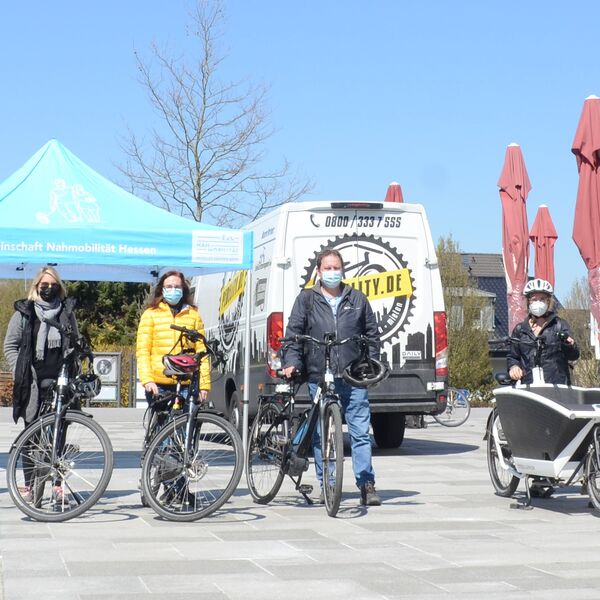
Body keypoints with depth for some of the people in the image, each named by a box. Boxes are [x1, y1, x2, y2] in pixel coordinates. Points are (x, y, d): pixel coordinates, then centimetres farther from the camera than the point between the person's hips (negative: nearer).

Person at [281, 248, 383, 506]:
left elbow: (372, 334, 16)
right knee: (320, 434, 5)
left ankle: (367, 485, 2)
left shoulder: (357, 299, 12)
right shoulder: (306, 299, 9)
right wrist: (291, 362, -9)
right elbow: (293, 332, 4)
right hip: (318, 377, 0)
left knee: (360, 431, -3)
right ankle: (326, 485, 14)